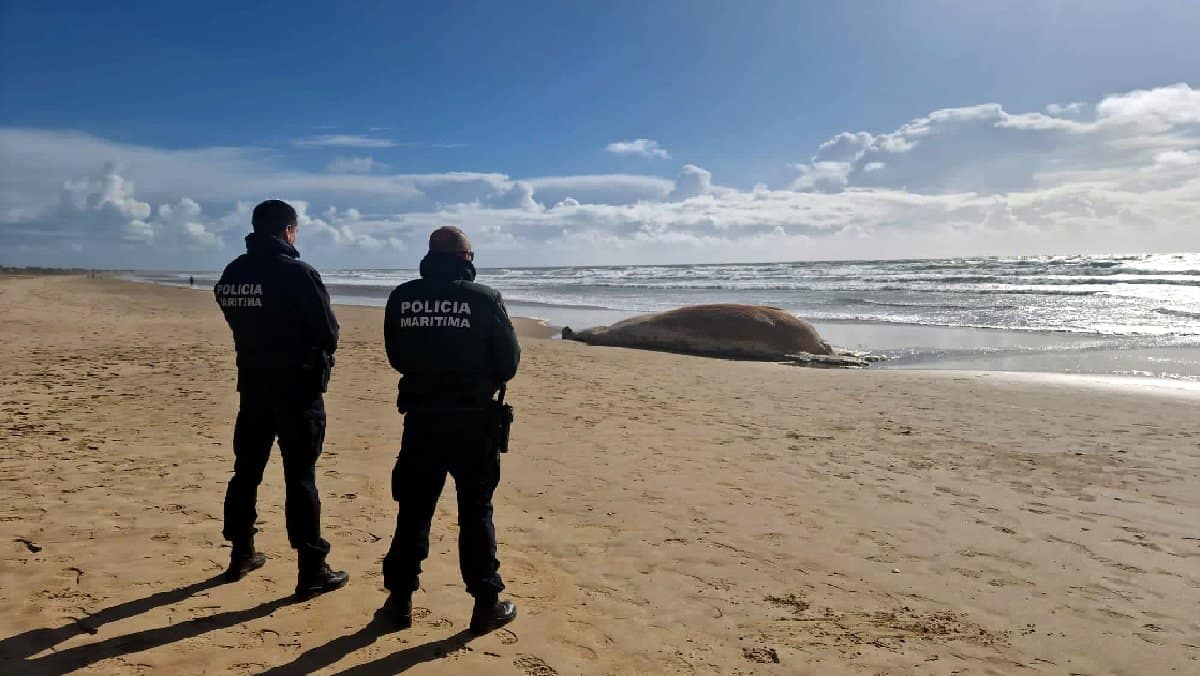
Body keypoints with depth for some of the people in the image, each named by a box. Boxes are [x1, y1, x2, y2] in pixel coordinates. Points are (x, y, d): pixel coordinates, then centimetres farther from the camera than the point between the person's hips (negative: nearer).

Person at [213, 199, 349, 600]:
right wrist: (317, 357, 7)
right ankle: (312, 572, 3)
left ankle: (241, 555, 30)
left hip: (252, 384, 7)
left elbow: (240, 324, 13)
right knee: (300, 478, -3)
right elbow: (328, 331, -13)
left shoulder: (231, 274, 6)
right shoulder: (296, 273, -15)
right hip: (297, 387, -6)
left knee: (246, 471, 16)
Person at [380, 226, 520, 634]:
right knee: (476, 512, 8)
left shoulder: (402, 298, 0)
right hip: (472, 420, -2)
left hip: (420, 417, 3)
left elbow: (395, 356, 9)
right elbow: (509, 360, -3)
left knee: (413, 510, 14)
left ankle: (400, 599, 22)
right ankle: (487, 604, 15)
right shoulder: (483, 298, -9)